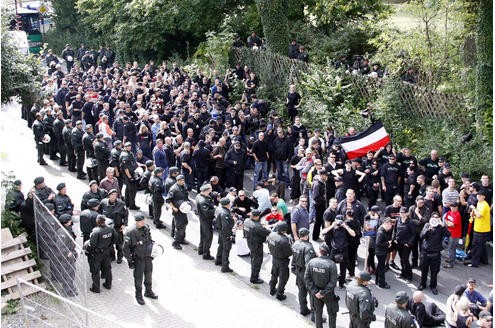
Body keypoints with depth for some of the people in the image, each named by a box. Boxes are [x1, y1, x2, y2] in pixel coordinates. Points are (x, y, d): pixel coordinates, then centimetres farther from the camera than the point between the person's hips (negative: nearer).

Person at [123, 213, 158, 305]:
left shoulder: (146, 228, -5)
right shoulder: (131, 232, -22)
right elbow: (126, 247, -15)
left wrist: (152, 252, 15)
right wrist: (130, 260, -14)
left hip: (148, 256, 6)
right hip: (138, 258, -6)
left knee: (149, 274, 20)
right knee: (138, 277, 6)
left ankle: (148, 291, 41)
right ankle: (139, 295, 25)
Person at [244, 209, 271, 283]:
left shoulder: (246, 221, -5)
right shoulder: (257, 226, -31)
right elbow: (266, 232, -26)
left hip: (250, 243, 9)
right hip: (256, 245, -9)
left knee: (253, 259, 25)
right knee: (257, 261, 4)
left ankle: (254, 274, 42)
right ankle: (254, 278, 12)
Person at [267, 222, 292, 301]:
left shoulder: (271, 234, -13)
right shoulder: (284, 240, -34)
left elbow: (269, 246, 2)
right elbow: (289, 253, -24)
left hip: (274, 258, 7)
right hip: (282, 261, -7)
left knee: (274, 274, 28)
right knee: (283, 278, 12)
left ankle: (272, 290, 45)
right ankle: (279, 295, 22)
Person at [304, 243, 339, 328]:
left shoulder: (311, 262, -13)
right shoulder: (331, 264, -23)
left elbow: (307, 278, -10)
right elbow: (333, 282, -23)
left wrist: (315, 291, -10)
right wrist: (323, 293, -17)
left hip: (315, 292, 3)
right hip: (328, 294, -3)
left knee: (318, 312, 22)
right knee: (332, 313, 17)